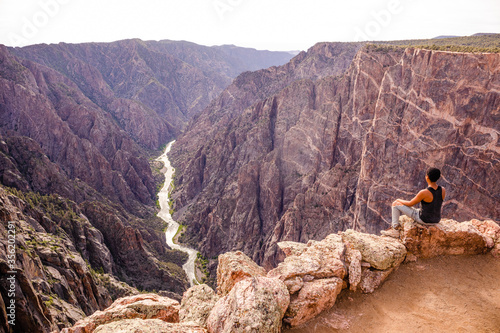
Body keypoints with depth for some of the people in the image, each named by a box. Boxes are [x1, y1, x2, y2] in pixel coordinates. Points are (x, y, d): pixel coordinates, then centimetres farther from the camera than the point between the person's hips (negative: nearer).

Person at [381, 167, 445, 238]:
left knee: (395, 204, 4)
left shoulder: (424, 193, -27)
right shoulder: (443, 190, -9)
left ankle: (395, 230, 11)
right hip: (436, 220, 7)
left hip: (424, 220, -7)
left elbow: (410, 204, -12)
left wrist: (399, 200, 8)